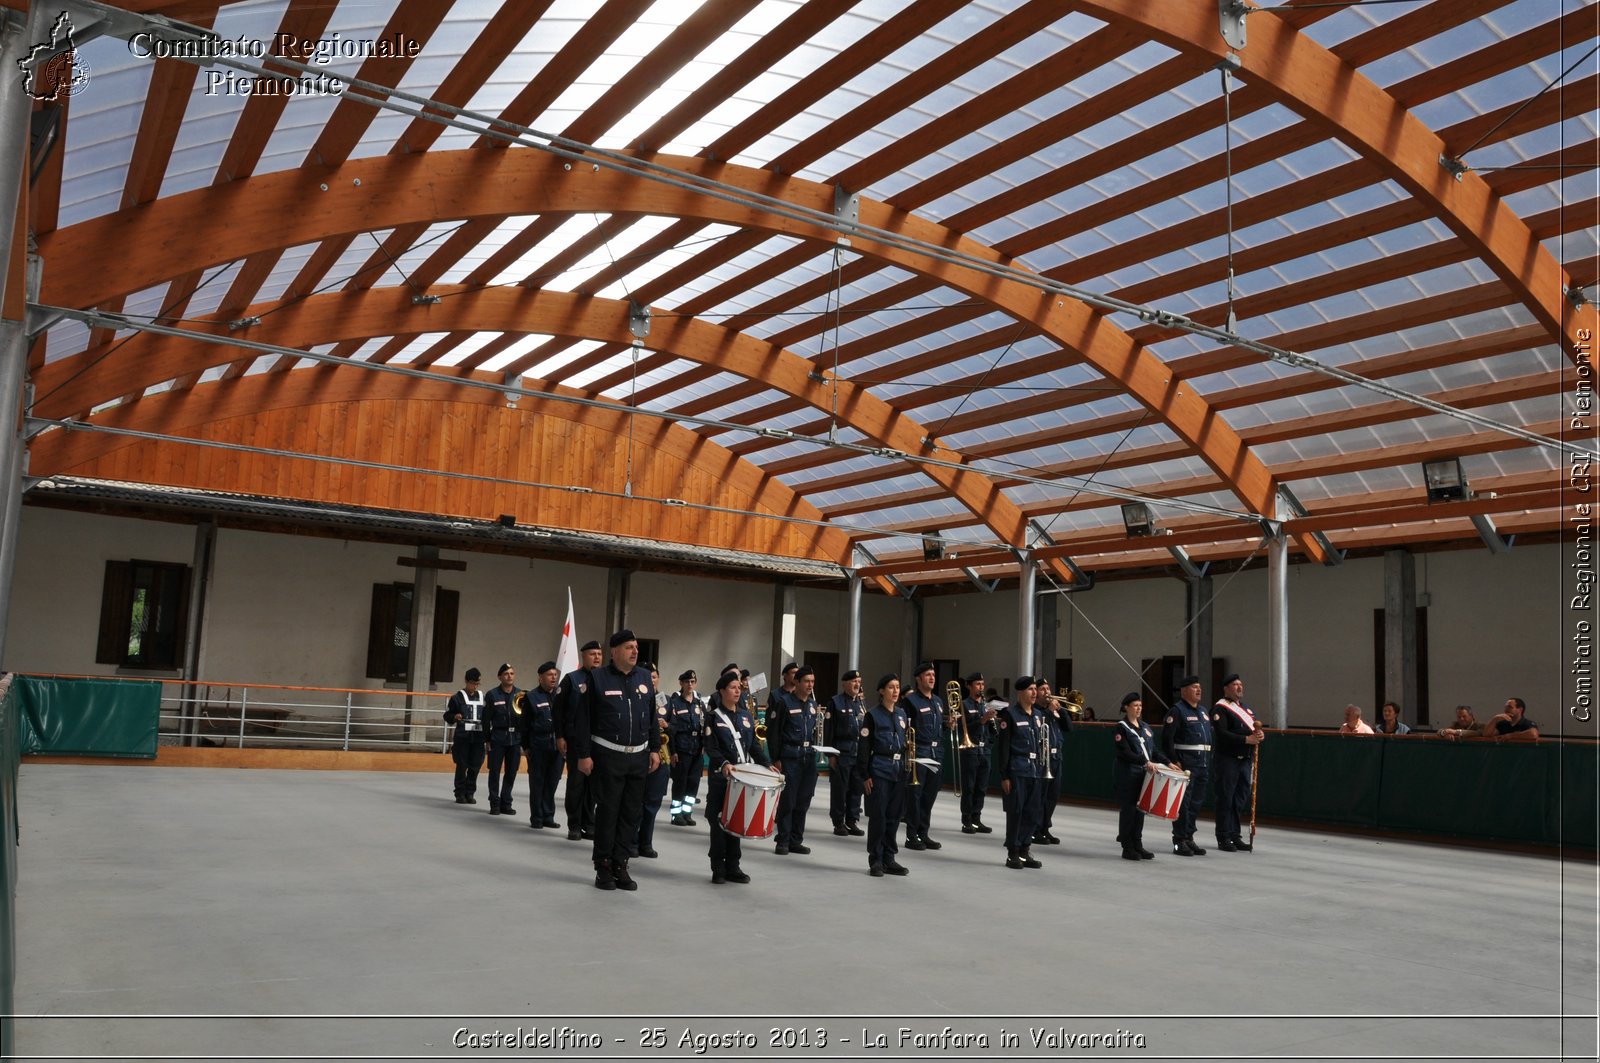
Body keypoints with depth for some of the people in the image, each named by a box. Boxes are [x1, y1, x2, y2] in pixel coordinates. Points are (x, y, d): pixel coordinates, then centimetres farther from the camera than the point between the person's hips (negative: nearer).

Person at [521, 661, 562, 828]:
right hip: (538, 746, -2)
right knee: (537, 783, 5)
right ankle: (536, 818, 13)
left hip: (557, 746, 3)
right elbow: (525, 724, 1)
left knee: (552, 783, 7)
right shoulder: (532, 697, 1)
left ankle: (548, 816, 16)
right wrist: (525, 747, -2)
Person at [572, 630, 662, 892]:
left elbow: (652, 717, 14)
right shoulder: (596, 678, -6)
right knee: (607, 811, 1)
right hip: (608, 757, -5)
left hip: (638, 757, 5)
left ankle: (620, 865, 16)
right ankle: (603, 868, 11)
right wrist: (584, 755, -10)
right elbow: (583, 719, -7)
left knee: (632, 813, 7)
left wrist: (655, 749, 9)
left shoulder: (644, 677, 9)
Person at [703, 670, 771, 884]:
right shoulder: (713, 716, -3)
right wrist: (723, 764, -27)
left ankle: (733, 867, 14)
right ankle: (718, 869, 6)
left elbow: (754, 745, 15)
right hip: (721, 777, -4)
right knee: (719, 821, 0)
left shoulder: (746, 716, 13)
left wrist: (767, 764, 2)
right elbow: (711, 748, -11)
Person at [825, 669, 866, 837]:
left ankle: (852, 821, 15)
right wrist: (830, 754, -11)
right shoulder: (835, 702, -2)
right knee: (839, 789, 0)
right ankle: (839, 823, 8)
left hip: (860, 753, 5)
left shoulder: (862, 703, 15)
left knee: (856, 789, 6)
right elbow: (828, 729, -6)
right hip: (841, 753, -5)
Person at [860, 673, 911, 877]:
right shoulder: (873, 715, -5)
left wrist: (908, 748, 3)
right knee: (878, 816, -2)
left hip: (899, 770, 5)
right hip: (880, 770, -5)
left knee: (893, 817, 8)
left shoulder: (902, 714, 12)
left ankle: (888, 859, 18)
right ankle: (875, 861, 7)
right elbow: (864, 747, -7)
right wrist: (865, 775, -11)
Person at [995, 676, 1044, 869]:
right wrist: (1004, 775, -12)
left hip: (1034, 771, 6)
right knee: (1015, 812, -2)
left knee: (1032, 814, 7)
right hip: (1016, 771, -6)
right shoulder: (1009, 714, -6)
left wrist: (1041, 770, 13)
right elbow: (1003, 746, -9)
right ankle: (1012, 854, 8)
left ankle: (1025, 852, 17)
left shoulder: (1037, 716, 13)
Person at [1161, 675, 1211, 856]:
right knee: (1183, 802, -4)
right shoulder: (1177, 711, -8)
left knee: (1197, 802, 11)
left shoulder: (1203, 712, 18)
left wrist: (1209, 762, 17)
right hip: (1185, 764, -8)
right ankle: (1179, 841, 2)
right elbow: (1167, 738, -15)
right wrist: (1174, 762, -18)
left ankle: (1189, 838, 21)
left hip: (1202, 765, 8)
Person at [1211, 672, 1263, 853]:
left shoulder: (1246, 708, 20)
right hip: (1227, 759, -8)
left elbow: (1257, 728, 19)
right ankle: (1223, 838, 2)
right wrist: (1246, 739, -22)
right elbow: (1221, 733, -19)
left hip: (1245, 760, 8)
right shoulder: (1221, 708, -7)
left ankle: (1235, 836, 20)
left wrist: (1261, 734, -5)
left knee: (1241, 799, 11)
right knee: (1225, 798, -4)